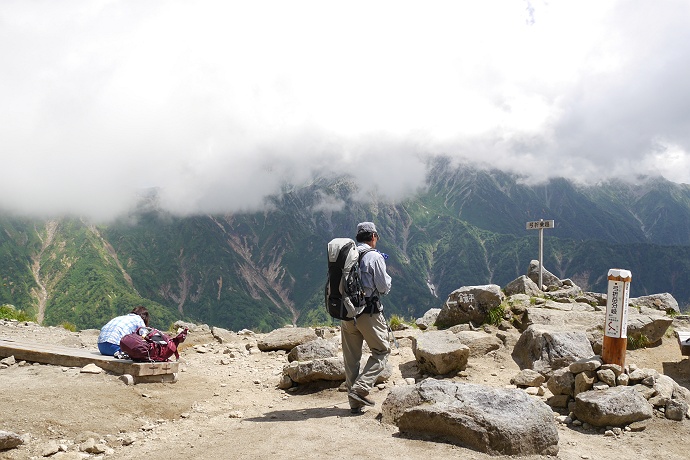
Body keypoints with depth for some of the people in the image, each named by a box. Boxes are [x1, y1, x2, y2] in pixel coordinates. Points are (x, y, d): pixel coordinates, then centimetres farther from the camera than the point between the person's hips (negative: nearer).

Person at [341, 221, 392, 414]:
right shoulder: (374, 257, -8)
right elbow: (384, 287, -7)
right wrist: (385, 274, 12)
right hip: (368, 312, -6)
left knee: (351, 357, 10)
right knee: (381, 351, 9)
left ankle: (355, 403, 15)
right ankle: (360, 388, -5)